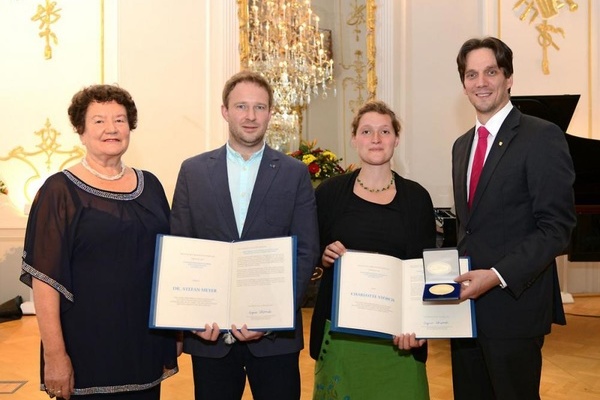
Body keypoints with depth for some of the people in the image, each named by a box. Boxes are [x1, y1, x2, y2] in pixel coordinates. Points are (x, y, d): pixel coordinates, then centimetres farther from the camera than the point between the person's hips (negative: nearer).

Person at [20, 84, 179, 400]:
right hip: (86, 350, -4)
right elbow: (44, 278, -11)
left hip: (146, 347, 5)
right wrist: (55, 355, -15)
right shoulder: (60, 191, -7)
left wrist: (174, 337, 10)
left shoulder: (150, 185, 6)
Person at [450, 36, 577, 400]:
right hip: (466, 301, 7)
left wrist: (498, 275, -23)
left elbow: (557, 229, -15)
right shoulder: (462, 145, 13)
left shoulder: (542, 137, -10)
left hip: (513, 305, -6)